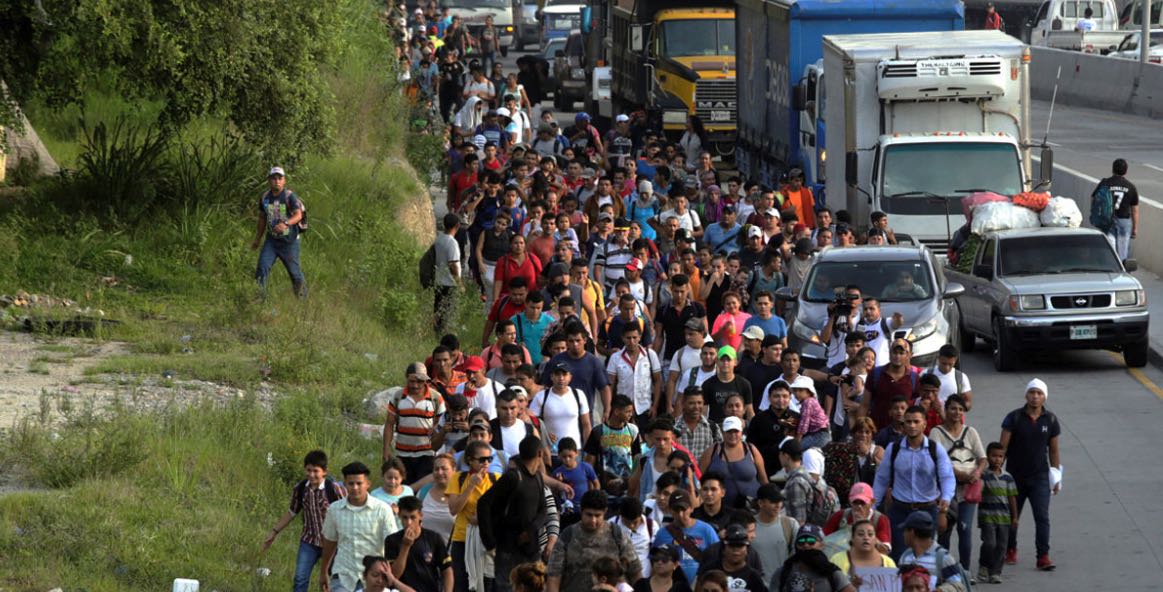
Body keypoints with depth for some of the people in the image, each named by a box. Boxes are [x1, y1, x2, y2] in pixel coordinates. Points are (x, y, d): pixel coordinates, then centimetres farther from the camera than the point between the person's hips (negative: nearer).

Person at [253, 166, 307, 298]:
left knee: (294, 272, 6)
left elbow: (298, 215, -26)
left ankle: (302, 296, 27)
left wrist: (286, 223, -46)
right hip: (271, 240, 4)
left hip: (289, 241, -4)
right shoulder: (265, 197, 3)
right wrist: (257, 240, 22)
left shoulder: (290, 196, -13)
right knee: (261, 268, -13)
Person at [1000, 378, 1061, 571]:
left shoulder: (1050, 420, 2)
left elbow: (1053, 450, 9)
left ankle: (1043, 556, -12)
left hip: (1040, 477, 0)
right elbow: (1002, 447, -3)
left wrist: (1056, 477, 6)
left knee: (1042, 517, -11)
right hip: (1015, 476, 0)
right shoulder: (1014, 418, -5)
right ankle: (1011, 550, 33)